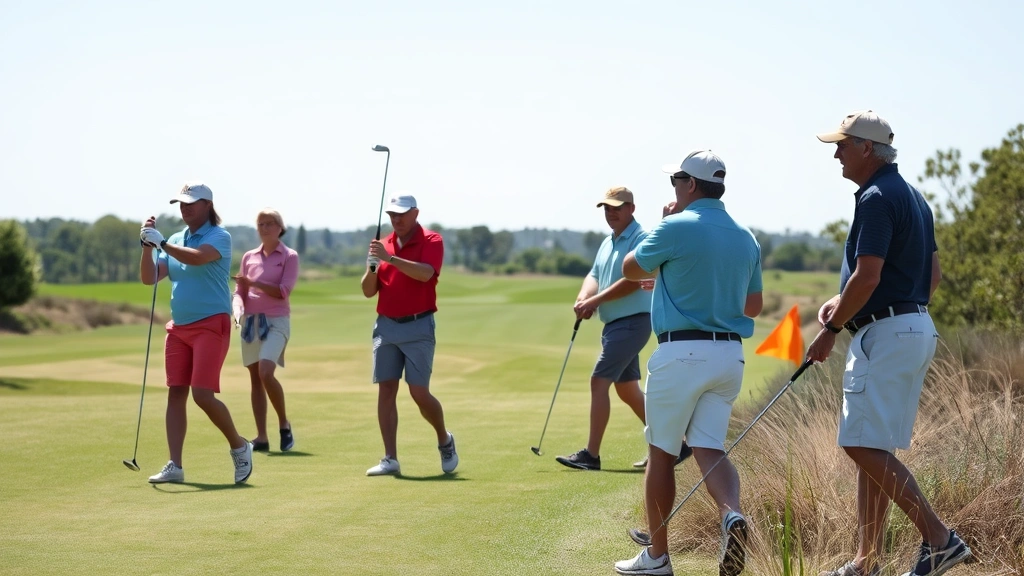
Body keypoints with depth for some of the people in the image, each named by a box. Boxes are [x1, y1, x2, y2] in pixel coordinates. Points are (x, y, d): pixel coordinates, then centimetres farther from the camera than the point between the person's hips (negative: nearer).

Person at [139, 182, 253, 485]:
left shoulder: (219, 236, -7)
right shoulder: (176, 240, 12)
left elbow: (196, 258, -28)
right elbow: (149, 278, 6)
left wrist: (161, 242, -23)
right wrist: (147, 244, -8)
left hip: (211, 325, -7)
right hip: (178, 327, 7)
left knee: (203, 394, -13)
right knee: (175, 394, 0)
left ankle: (239, 446, 8)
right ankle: (175, 466, 1)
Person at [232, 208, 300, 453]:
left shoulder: (289, 257, 2)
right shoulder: (249, 257, 13)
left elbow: (283, 291, -9)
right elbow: (239, 291, 12)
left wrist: (252, 283, -16)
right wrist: (238, 308, -8)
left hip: (276, 321, -4)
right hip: (250, 320, 5)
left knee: (266, 372, -22)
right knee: (255, 378, 2)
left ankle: (284, 424, -5)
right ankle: (261, 437, 4)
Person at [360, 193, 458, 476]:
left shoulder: (431, 241, -3)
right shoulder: (384, 245, 12)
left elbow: (425, 273, -23)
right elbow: (368, 291, 10)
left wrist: (390, 258, -29)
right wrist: (372, 267, -10)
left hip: (418, 327, -5)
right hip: (386, 326, 5)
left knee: (419, 393, -8)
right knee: (386, 390, -1)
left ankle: (445, 440, 18)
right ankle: (390, 459, 1)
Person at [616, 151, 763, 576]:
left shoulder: (676, 228, -10)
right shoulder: (746, 238, 10)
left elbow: (630, 269, 5)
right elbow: (753, 306, 18)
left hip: (682, 352, -5)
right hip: (731, 354, 6)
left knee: (661, 452, 7)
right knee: (709, 448, 5)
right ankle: (732, 514, -25)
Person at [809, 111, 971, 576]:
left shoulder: (876, 198, -14)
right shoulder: (913, 197, 17)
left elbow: (868, 277, -22)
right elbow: (933, 275, 20)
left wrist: (830, 329, -9)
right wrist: (845, 302, 19)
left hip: (884, 334, -10)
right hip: (917, 327, 10)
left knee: (864, 445, -11)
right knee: (871, 448, 11)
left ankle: (939, 538, -14)